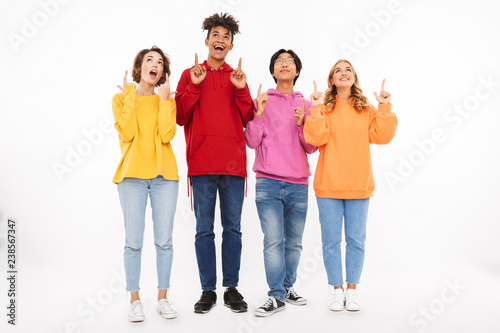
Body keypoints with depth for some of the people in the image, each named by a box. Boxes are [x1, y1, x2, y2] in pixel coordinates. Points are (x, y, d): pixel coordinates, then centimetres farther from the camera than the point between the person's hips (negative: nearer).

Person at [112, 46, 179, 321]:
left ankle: (162, 297, 15)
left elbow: (167, 136, -6)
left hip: (164, 175, 1)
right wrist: (130, 98, -5)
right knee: (133, 241, -2)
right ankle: (135, 299, 11)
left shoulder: (168, 101, 12)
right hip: (132, 174, -1)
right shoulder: (121, 98, 10)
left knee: (164, 240, 2)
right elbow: (126, 134, -7)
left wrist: (164, 99, -4)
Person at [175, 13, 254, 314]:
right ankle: (208, 290, 14)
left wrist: (241, 90, -5)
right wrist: (194, 86, -8)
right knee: (204, 229, 3)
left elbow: (248, 121, 7)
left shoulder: (237, 77, 15)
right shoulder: (190, 75, 10)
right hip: (201, 163, -1)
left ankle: (232, 288, 16)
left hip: (233, 162, 2)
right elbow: (181, 118, 1)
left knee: (233, 227, 5)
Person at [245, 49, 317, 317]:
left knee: (294, 242, 8)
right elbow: (252, 142, -2)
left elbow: (311, 148, 7)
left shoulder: (306, 105, 11)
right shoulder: (261, 101, 6)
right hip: (268, 182, -2)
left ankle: (288, 287, 24)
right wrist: (259, 114, -13)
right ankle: (276, 296, 0)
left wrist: (301, 124, -9)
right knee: (273, 240, -8)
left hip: (298, 184, 3)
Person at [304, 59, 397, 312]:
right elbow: (317, 138, -12)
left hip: (359, 185, 2)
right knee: (331, 240, 4)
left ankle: (351, 291, 19)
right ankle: (337, 291, 17)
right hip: (329, 185, -1)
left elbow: (382, 136, -2)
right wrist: (315, 109, -16)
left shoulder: (367, 109, 9)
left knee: (356, 239, 7)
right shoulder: (324, 108, 3)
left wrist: (385, 108, -7)